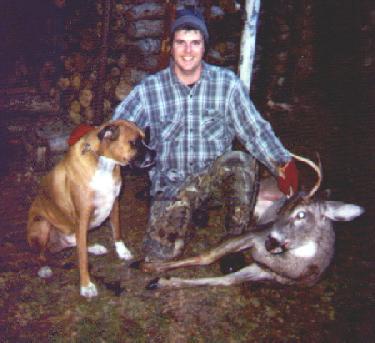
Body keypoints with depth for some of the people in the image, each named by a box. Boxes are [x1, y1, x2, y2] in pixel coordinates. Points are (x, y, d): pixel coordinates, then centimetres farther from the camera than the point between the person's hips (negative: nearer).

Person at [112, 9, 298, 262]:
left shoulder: (227, 83, -5)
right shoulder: (149, 89, -4)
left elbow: (254, 129, -6)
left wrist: (283, 164, -19)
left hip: (217, 175, 0)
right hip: (171, 183, 1)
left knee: (241, 162, -34)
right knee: (160, 253, -17)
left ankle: (236, 239, -12)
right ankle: (186, 216, 18)